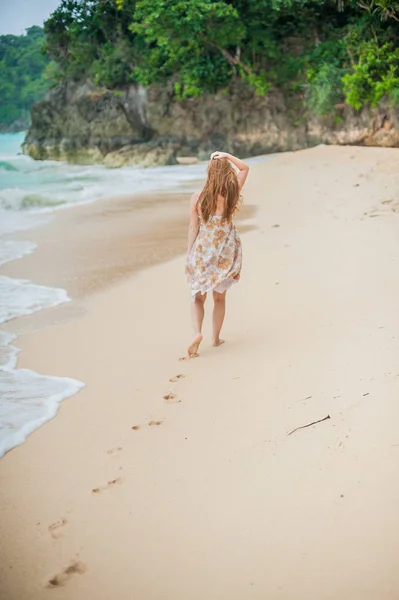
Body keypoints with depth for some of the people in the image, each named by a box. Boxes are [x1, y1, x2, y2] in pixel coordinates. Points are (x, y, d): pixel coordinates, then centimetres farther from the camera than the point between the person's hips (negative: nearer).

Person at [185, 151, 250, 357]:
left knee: (198, 297, 12)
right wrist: (226, 156, -7)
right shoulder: (231, 193, -10)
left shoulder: (197, 198, -11)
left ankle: (197, 332, -11)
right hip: (226, 251, 1)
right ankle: (216, 337, 25)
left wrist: (189, 255, 2)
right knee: (219, 297, 18)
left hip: (202, 251, -1)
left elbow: (193, 228, -6)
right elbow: (245, 168, 6)